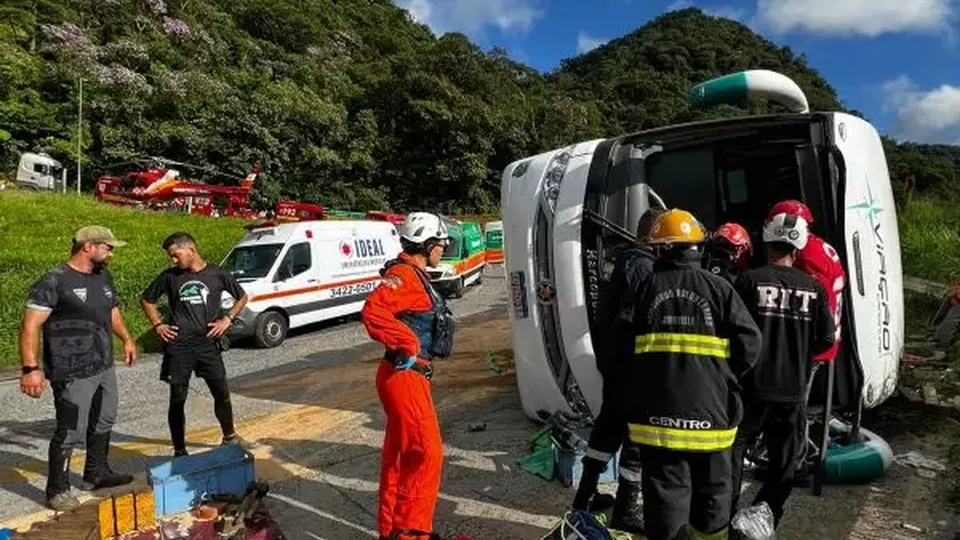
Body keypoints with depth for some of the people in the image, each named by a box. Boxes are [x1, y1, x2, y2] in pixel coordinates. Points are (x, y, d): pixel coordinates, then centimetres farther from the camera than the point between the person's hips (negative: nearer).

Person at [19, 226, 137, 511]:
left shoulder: (104, 276, 8)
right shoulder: (55, 281, -15)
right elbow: (30, 326, -18)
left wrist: (127, 339, 23)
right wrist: (30, 368, -23)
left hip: (104, 368, 8)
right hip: (73, 374, -8)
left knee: (104, 423, 20)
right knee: (71, 432, -1)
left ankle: (97, 473, 38)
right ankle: (57, 490, 17)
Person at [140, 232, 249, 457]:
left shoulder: (217, 274, -1)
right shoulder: (169, 276, 2)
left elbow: (242, 297, 12)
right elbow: (146, 299, 16)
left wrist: (227, 319, -1)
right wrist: (158, 325, 5)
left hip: (208, 344, 0)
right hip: (178, 347, 0)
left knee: (222, 394, 6)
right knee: (177, 400, 4)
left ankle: (229, 437, 27)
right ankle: (179, 451, 17)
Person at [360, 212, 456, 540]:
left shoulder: (415, 276, 15)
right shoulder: (404, 275, -18)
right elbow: (372, 312, -35)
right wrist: (409, 344, -27)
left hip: (409, 376, 10)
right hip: (405, 377, -10)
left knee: (399, 454, 17)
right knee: (426, 453, -4)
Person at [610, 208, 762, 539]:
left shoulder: (644, 289, -4)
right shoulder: (719, 288, -4)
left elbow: (622, 350, -7)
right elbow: (749, 344, -5)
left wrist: (631, 400, 7)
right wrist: (723, 377, 13)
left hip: (658, 412, 0)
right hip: (711, 411, 1)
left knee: (665, 494, 10)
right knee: (711, 491, 20)